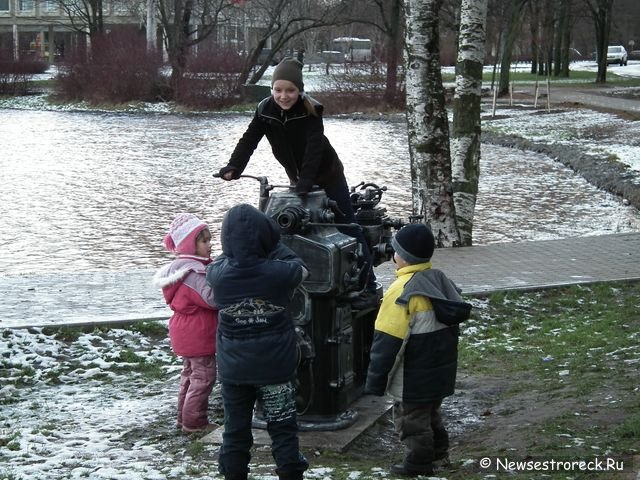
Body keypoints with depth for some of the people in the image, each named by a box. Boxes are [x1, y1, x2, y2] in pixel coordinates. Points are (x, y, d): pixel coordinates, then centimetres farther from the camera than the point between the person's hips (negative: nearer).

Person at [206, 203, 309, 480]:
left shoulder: (218, 274, -13)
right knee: (282, 428, 10)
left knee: (236, 429, 13)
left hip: (233, 369, 2)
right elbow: (300, 268, 4)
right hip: (275, 367, -1)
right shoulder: (279, 272, -18)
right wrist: (273, 244, 12)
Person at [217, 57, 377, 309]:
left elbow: (314, 146, -33)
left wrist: (306, 180, -44)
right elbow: (249, 139, -18)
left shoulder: (310, 110, -22)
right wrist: (234, 167, -34)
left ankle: (368, 287, -3)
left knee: (348, 228, -4)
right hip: (298, 179, 5)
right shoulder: (265, 110, -11)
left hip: (327, 175, -5)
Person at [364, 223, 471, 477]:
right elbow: (455, 317, 12)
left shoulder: (403, 291, -24)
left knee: (411, 418, 8)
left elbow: (387, 340, -22)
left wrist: (375, 380, -15)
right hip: (440, 367, 8)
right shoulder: (440, 280, 0)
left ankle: (418, 463, 18)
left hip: (414, 376, -8)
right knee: (430, 411, 26)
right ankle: (438, 449, 39)